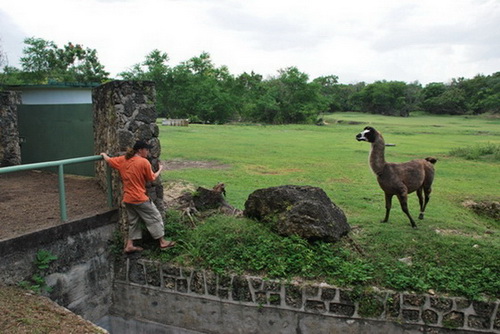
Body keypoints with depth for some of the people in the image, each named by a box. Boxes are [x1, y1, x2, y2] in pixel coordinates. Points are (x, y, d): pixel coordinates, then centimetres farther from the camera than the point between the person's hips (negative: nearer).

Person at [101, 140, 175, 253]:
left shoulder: (122, 160, 3)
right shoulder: (144, 162, -15)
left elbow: (109, 160, 13)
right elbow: (152, 178, -4)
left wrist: (104, 154, 35)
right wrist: (160, 169, 15)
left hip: (127, 198, 7)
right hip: (140, 198, -7)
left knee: (133, 221, 19)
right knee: (154, 218, 6)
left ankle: (129, 245, 18)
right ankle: (162, 242, 13)